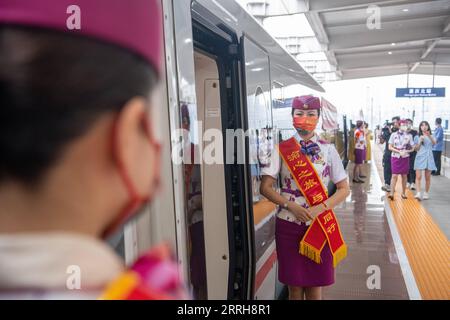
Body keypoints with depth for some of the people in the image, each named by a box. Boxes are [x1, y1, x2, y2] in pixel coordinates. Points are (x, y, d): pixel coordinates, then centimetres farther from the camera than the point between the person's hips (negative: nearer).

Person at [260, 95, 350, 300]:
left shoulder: (328, 150, 0)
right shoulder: (282, 149, -1)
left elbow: (344, 189, 2)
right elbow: (265, 187, -2)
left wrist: (321, 208, -13)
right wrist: (291, 206, -15)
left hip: (319, 225, 0)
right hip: (289, 225, 0)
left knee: (315, 286, 10)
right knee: (294, 287, 11)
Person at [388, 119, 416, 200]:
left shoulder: (409, 136, 4)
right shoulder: (394, 135, 0)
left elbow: (412, 148, 7)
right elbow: (390, 147, -2)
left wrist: (405, 151, -12)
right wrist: (399, 151, -14)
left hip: (405, 158, 2)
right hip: (395, 157, -2)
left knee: (404, 176, 9)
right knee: (394, 176, -8)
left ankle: (403, 193, 20)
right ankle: (391, 193, -10)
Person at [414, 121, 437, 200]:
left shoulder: (431, 136, 8)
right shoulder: (417, 137, 9)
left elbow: (434, 143, -14)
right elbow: (416, 149, 7)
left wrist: (429, 136, -32)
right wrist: (420, 141, -8)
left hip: (428, 158, 1)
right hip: (420, 158, -1)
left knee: (427, 177, 5)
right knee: (418, 177, -12)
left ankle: (426, 193, 16)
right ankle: (418, 193, -16)